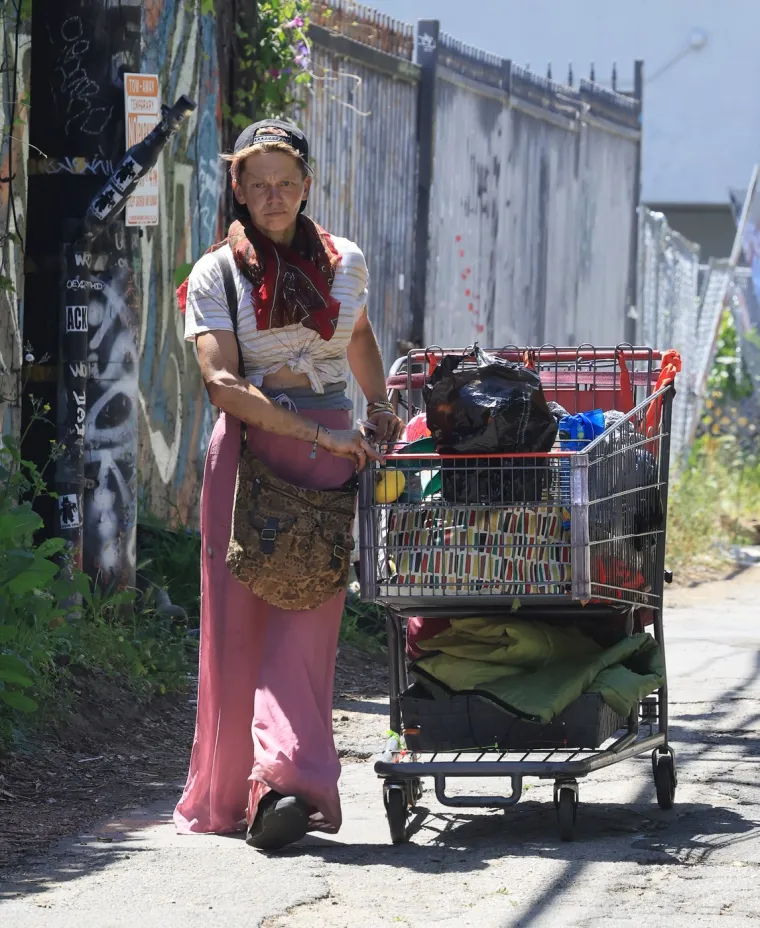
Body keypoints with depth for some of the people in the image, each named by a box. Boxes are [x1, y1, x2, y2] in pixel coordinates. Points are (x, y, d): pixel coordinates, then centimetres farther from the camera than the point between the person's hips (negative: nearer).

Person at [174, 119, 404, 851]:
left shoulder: (344, 262, 11)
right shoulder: (215, 275, 1)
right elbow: (222, 384, -11)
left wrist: (378, 410, 19)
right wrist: (318, 434, -16)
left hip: (330, 450, 1)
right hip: (245, 454, -1)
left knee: (306, 618, -11)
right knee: (237, 620, -3)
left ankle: (285, 784, -22)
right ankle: (234, 791, 4)